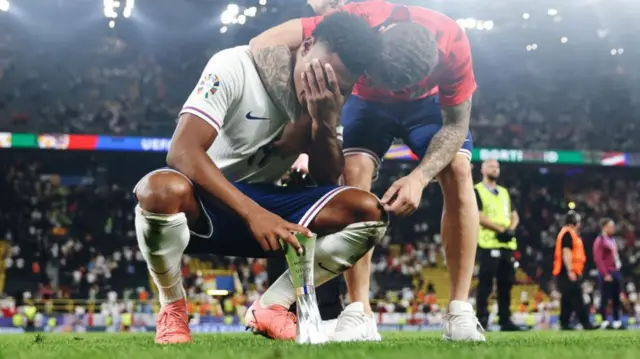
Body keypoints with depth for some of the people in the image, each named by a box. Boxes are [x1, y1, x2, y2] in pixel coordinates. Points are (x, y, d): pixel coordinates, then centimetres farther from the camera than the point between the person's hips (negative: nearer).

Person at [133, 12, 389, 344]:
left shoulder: (327, 101, -1)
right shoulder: (235, 66, -19)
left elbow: (327, 180, -2)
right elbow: (183, 152, -29)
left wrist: (324, 122, -20)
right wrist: (252, 214, -39)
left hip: (263, 203, 5)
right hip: (203, 204, -5)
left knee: (368, 211, -16)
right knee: (163, 189, -41)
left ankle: (270, 306, -4)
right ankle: (172, 308, -11)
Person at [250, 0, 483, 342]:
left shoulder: (452, 43, -38)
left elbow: (456, 125, -25)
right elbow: (262, 45, -42)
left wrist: (420, 177, -42)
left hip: (427, 101, 0)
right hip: (367, 101, 0)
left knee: (458, 171, -21)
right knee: (353, 172, -24)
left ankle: (460, 313, -17)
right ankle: (359, 314, -22)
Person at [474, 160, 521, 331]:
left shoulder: (504, 192, 21)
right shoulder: (477, 191, 0)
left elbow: (514, 215, 17)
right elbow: (478, 216, -12)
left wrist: (511, 229, -5)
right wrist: (500, 229, -16)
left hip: (507, 244, 7)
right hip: (488, 244, -7)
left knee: (506, 284, 6)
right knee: (485, 284, -7)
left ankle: (505, 320, 11)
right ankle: (482, 320, -5)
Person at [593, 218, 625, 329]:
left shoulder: (612, 240, 17)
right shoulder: (599, 241, -9)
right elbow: (598, 259, -15)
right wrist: (606, 274, -19)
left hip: (616, 272, 8)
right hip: (606, 274, -8)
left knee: (616, 299, 9)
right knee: (605, 298, -4)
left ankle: (617, 322, 14)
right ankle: (604, 322, -1)